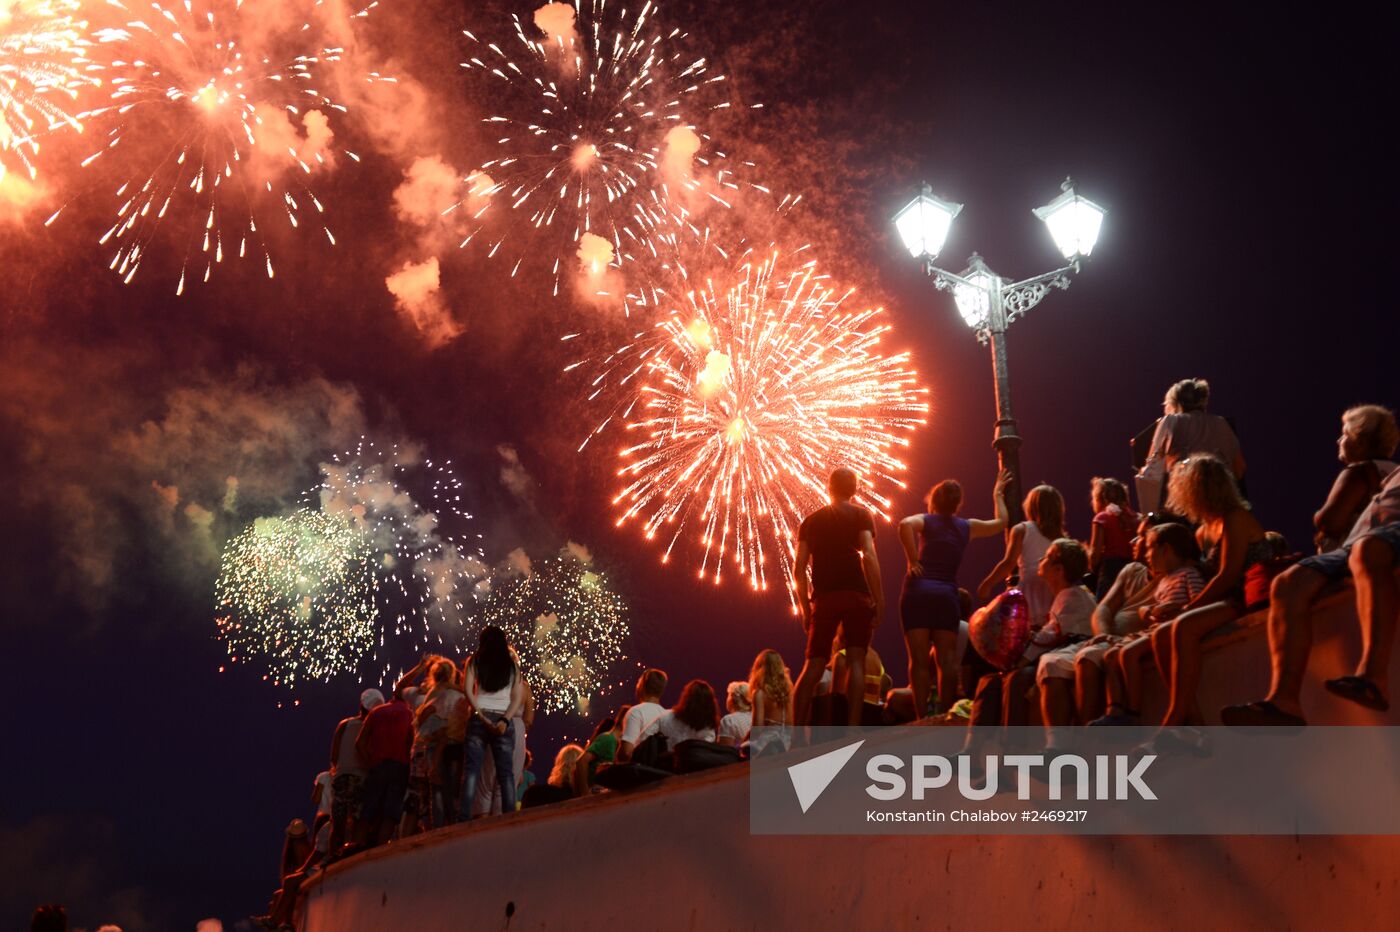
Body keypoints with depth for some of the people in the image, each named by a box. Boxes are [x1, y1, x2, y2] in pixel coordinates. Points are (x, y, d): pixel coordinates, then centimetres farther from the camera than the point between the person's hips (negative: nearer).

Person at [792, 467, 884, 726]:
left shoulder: (811, 520, 15)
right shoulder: (861, 515, 5)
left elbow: (799, 569, 9)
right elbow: (869, 556, -10)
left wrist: (805, 608, 14)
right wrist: (879, 598, -8)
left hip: (824, 598, 2)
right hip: (857, 596, -2)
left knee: (813, 665, 4)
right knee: (856, 660, -2)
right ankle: (853, 728, -11)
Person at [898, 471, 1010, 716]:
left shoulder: (925, 520, 7)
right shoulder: (968, 526, 15)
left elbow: (905, 525, -17)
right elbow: (1001, 522, 32)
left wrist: (912, 560, -10)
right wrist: (998, 495, 46)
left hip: (918, 590, -2)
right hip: (948, 594, 2)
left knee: (919, 659, -4)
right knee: (947, 660, 5)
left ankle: (922, 717, -9)